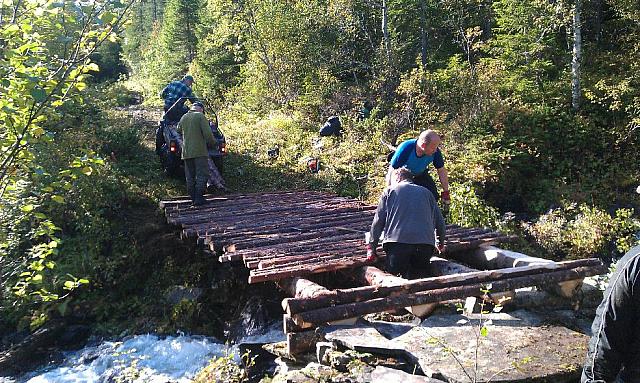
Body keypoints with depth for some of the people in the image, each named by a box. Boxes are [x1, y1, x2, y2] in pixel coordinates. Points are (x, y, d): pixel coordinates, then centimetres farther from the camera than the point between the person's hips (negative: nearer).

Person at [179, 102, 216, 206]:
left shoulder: (183, 118, 12)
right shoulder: (200, 116, -6)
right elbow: (208, 133, -11)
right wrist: (212, 143, 4)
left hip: (186, 152, 6)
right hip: (199, 151, -6)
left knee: (190, 176, 11)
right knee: (202, 175, -2)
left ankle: (193, 197, 14)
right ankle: (199, 198, -8)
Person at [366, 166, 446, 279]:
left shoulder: (389, 191, 17)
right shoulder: (426, 192, 26)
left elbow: (378, 221, 10)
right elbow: (439, 221, 26)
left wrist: (371, 247, 14)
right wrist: (441, 244, 41)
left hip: (397, 241, -2)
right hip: (425, 243, 3)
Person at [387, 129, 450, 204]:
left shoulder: (435, 152, -27)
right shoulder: (405, 149, -38)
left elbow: (441, 170, -11)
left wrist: (446, 192, -9)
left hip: (420, 174, 3)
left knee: (433, 197, -7)